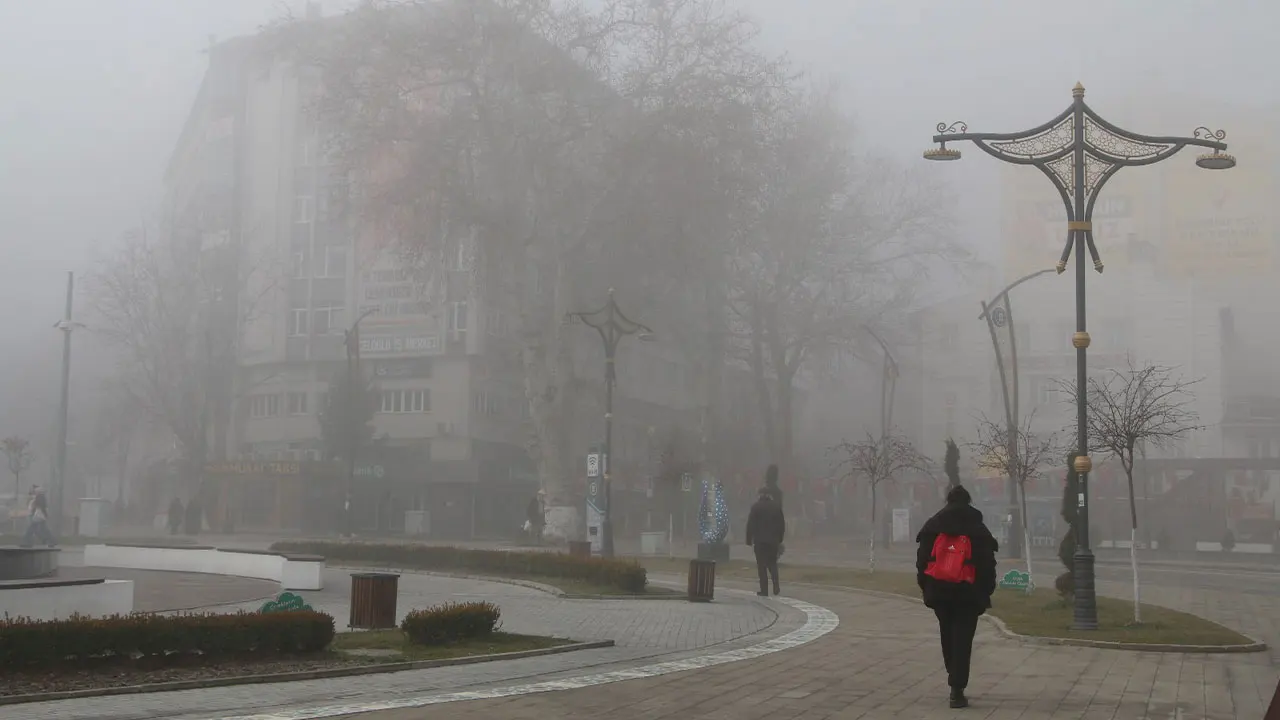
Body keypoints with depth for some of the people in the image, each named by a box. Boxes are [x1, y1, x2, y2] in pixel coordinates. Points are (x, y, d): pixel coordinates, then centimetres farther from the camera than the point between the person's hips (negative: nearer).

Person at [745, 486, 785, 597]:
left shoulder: (756, 507, -6)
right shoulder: (777, 507, 5)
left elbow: (750, 524, -7)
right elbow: (782, 524, 9)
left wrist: (749, 540, -1)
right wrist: (780, 539, 16)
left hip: (759, 540, -3)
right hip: (773, 540, 3)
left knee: (762, 565, 1)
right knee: (772, 563, 16)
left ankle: (764, 590, -2)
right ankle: (776, 587, 0)